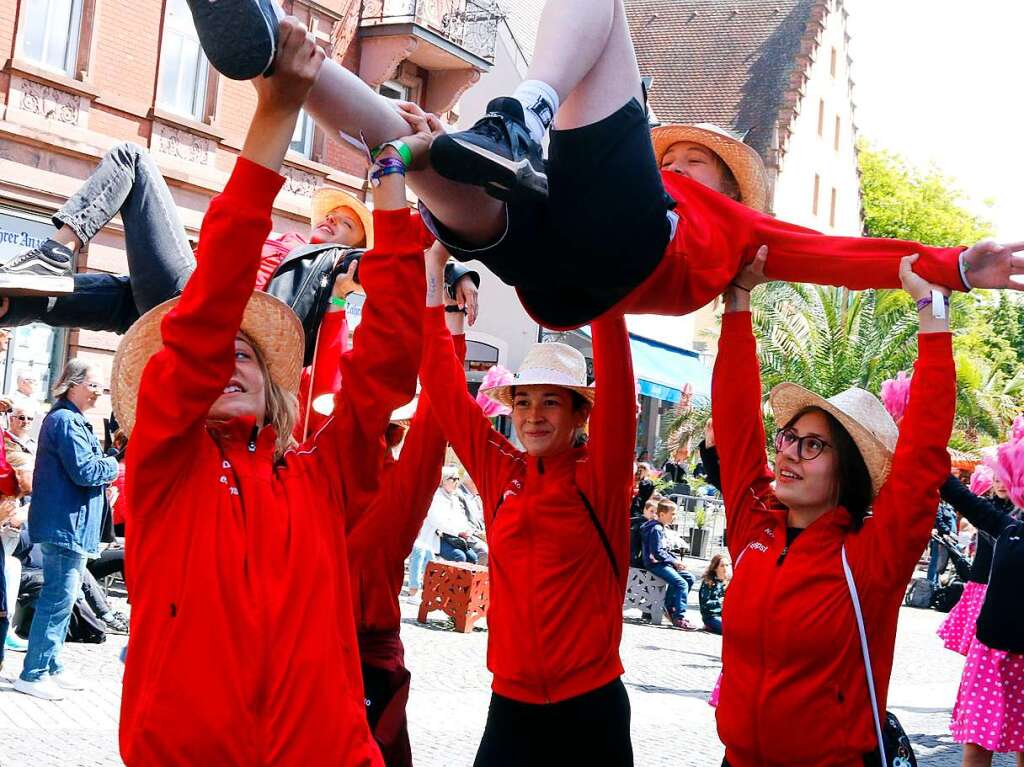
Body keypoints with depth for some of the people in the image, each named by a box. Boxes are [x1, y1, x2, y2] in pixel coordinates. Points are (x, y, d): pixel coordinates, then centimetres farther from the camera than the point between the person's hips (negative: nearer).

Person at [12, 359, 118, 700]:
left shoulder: (74, 421, 19)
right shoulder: (66, 421, -15)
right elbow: (84, 470, -21)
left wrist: (107, 463, 4)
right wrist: (117, 465, -5)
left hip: (71, 526, 11)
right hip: (65, 524, -11)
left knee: (62, 596, 16)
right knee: (59, 597, -8)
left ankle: (50, 666, 25)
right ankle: (33, 675, -4)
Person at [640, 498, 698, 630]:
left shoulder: (661, 527, 17)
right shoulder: (656, 529, -16)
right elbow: (657, 553, -21)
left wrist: (677, 560, 8)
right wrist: (674, 561, -15)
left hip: (662, 562, 10)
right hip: (655, 564, -10)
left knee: (689, 578, 8)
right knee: (682, 583, -22)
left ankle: (670, 607, 14)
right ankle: (679, 618, -22)